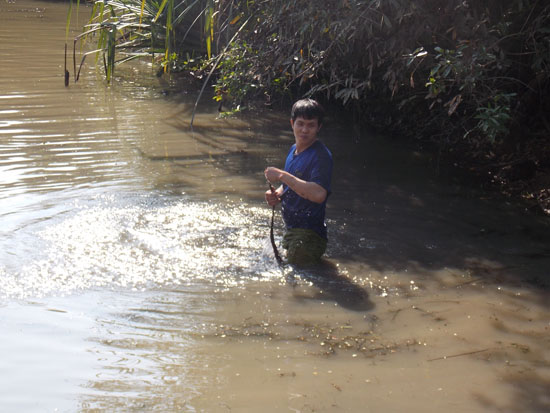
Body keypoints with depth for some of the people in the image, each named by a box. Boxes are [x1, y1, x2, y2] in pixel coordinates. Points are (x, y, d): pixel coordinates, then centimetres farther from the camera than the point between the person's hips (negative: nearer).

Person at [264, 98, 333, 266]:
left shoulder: (321, 155, -20)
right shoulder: (294, 150, 8)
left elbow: (318, 194, -35)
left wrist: (282, 176, -30)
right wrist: (277, 194, -1)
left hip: (309, 235, -9)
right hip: (291, 230, 9)